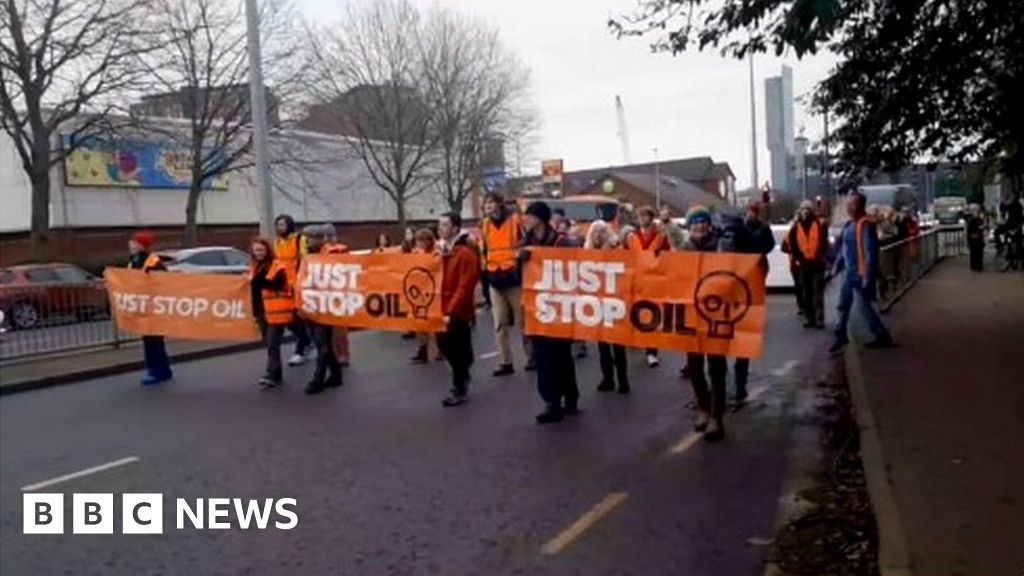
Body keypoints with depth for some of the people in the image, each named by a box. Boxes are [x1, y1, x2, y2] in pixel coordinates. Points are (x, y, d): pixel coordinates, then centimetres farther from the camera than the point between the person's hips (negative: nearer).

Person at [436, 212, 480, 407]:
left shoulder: (466, 253, -15)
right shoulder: (443, 250, 10)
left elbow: (465, 286, -19)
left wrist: (451, 311, -23)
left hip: (457, 312, -7)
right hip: (444, 308, 8)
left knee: (457, 350, 1)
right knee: (446, 344, 15)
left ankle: (460, 391, 14)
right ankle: (462, 378, 35)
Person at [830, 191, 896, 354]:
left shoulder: (866, 225, -20)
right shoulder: (850, 224, 9)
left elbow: (871, 252, -24)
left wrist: (868, 277, -24)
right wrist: (838, 264, 17)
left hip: (860, 275, -9)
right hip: (850, 273, 9)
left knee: (865, 307, -1)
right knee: (843, 305, 15)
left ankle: (883, 337, 12)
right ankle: (841, 336, 27)